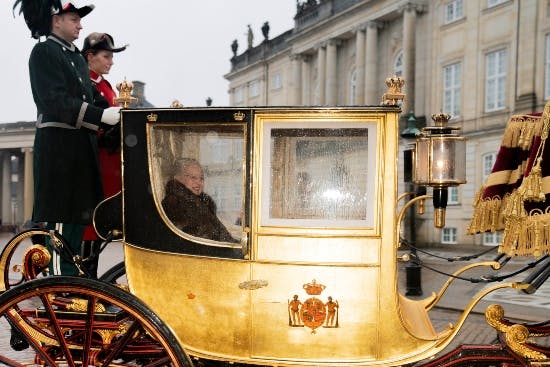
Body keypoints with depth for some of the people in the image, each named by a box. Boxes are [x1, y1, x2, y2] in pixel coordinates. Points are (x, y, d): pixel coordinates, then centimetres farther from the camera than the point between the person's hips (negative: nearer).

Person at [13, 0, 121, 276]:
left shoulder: (76, 57, 21)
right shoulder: (44, 52, -6)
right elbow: (55, 102, -18)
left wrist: (115, 113, 4)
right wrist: (101, 115, -25)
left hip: (81, 145, 9)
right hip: (58, 143, -9)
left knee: (79, 213, 12)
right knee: (61, 216, -6)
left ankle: (74, 279, 22)